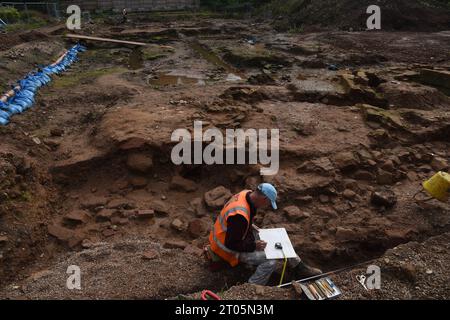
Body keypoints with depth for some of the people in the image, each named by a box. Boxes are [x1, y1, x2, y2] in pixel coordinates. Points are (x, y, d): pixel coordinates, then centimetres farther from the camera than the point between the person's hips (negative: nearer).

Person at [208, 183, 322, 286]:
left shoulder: (246, 194, -8)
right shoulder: (240, 215, -36)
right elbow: (231, 244, -29)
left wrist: (250, 225, 0)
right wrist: (254, 246, -21)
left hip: (236, 236, 10)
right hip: (228, 248, -9)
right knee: (271, 260, -20)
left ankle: (300, 267, 20)